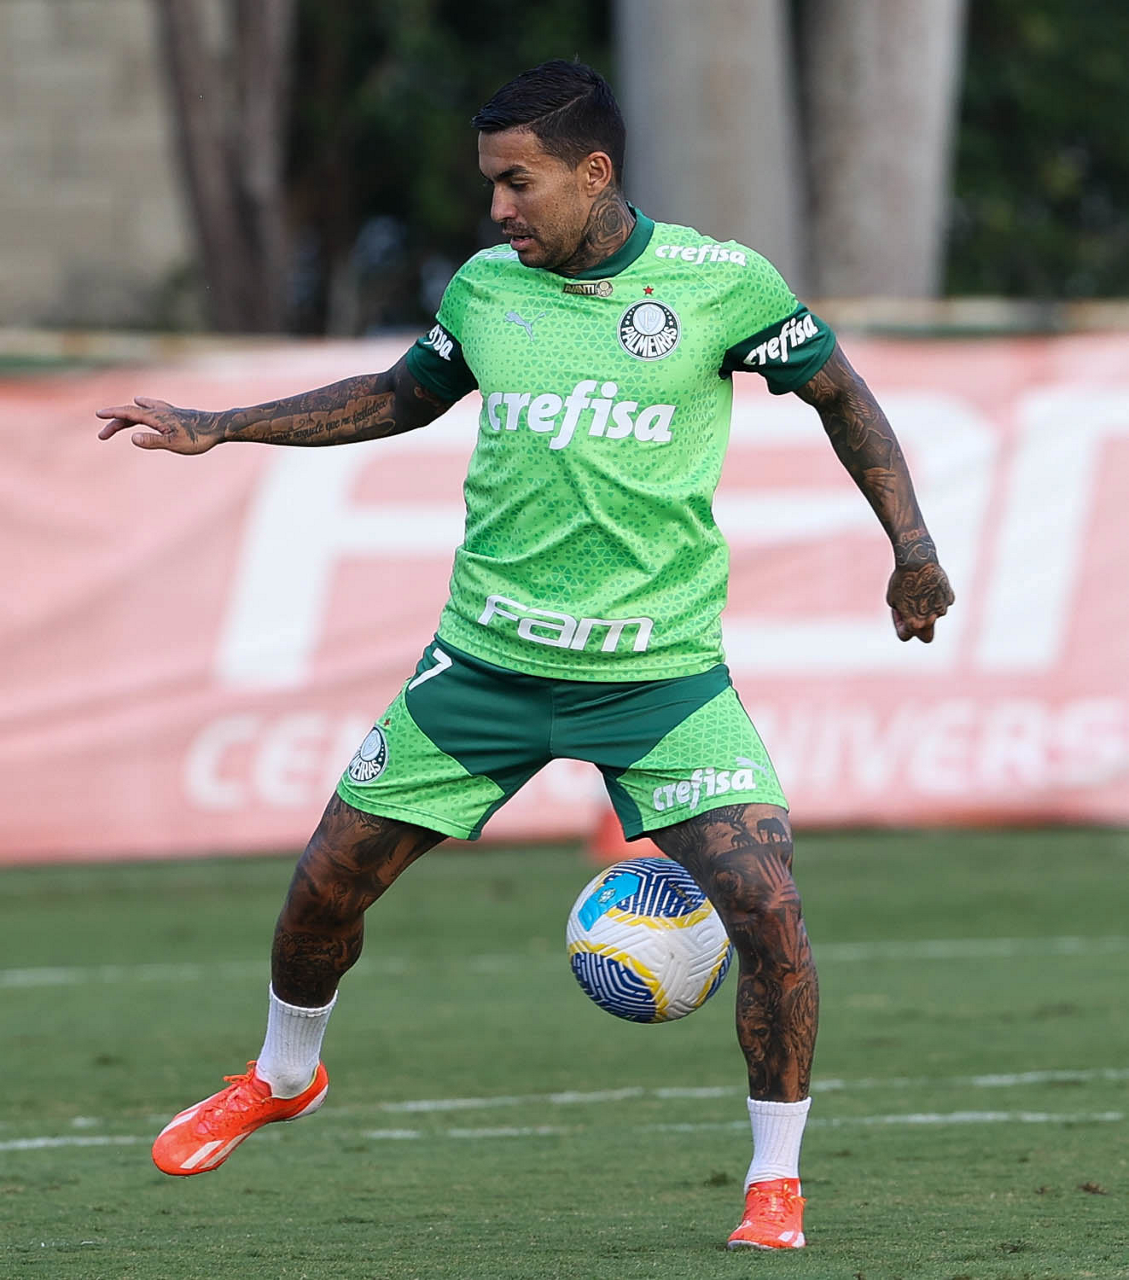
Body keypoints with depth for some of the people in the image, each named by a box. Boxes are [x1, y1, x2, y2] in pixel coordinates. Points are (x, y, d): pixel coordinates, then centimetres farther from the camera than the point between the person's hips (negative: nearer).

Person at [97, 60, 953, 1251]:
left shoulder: (719, 281, -8)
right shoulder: (485, 289, 2)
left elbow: (837, 392, 7)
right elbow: (402, 395, 21)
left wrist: (911, 545, 1)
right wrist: (217, 428, 15)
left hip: (659, 667, -3)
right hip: (486, 659, 3)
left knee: (766, 907, -17)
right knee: (327, 883, 7)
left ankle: (775, 1179, 2)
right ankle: (281, 1076, 38)